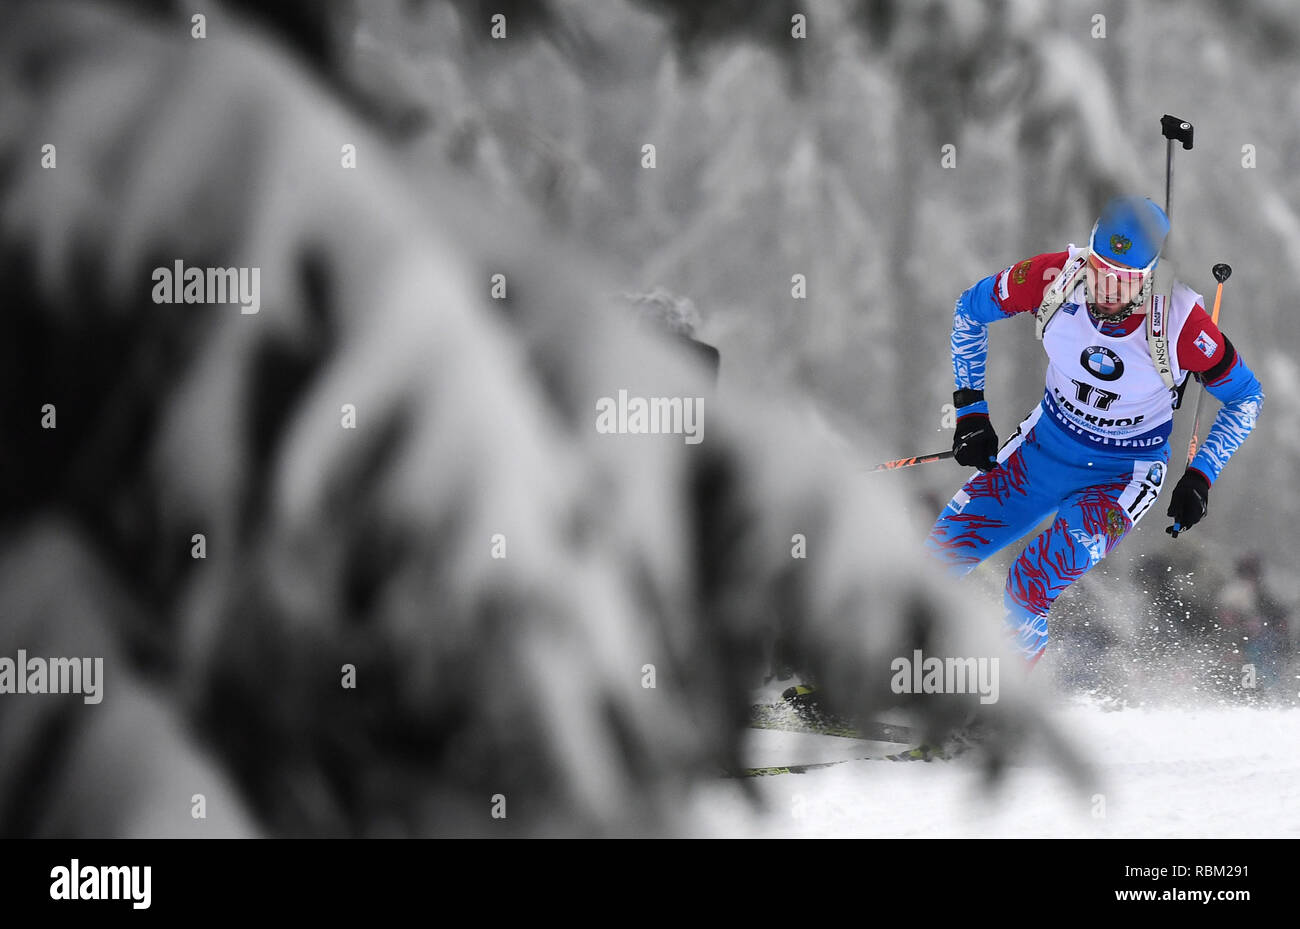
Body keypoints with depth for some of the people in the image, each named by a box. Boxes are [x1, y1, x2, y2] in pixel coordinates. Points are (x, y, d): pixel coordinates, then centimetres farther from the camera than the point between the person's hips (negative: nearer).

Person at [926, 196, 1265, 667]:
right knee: (941, 555, -1)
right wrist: (971, 410, -3)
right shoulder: (1053, 277, -24)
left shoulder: (1181, 322, -29)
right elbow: (970, 311, -2)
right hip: (1046, 446, 4)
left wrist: (1200, 478, -16)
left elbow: (1245, 398, -10)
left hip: (1124, 473, -4)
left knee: (1033, 585, -26)